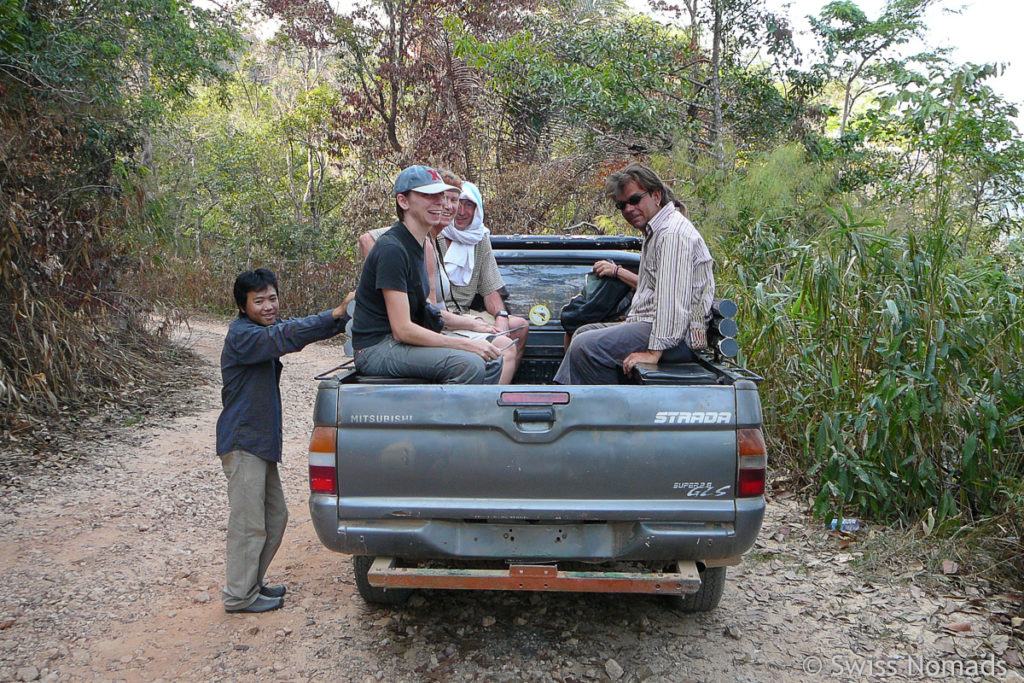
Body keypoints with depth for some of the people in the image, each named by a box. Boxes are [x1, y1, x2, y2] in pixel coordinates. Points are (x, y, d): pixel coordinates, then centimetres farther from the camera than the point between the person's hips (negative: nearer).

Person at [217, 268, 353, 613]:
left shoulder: (266, 328, 11)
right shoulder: (242, 335, -17)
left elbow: (295, 329, 2)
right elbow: (286, 336, -33)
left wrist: (347, 316, -14)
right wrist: (336, 313, -40)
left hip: (261, 442, 9)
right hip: (243, 442, -9)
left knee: (275, 516, 16)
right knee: (249, 523, -2)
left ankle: (252, 582, 29)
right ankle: (239, 596, 10)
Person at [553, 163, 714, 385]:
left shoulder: (674, 233, -17)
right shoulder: (654, 232, 19)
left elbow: (674, 301, -26)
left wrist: (655, 352, -28)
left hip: (677, 337, -11)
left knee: (586, 347, -22)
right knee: (584, 332, 18)